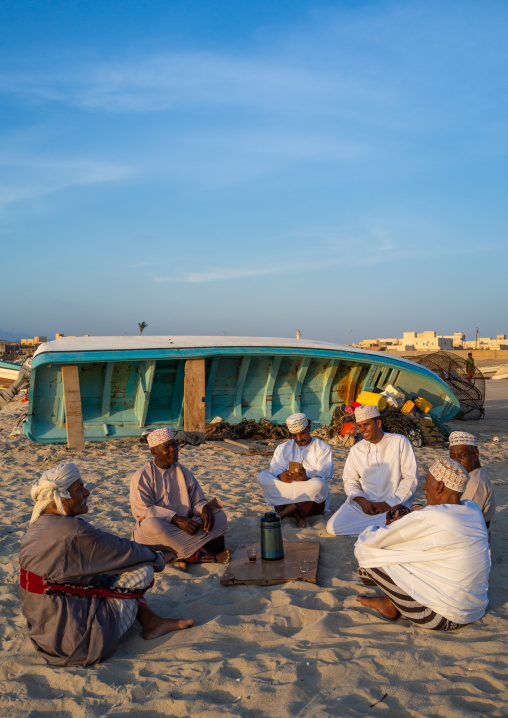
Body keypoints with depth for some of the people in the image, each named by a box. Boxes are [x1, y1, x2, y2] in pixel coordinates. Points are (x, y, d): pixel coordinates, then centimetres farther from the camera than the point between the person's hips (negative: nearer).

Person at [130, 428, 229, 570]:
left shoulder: (183, 472, 14)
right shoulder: (142, 476, -4)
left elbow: (197, 501, 13)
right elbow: (142, 511, -15)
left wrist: (204, 510, -13)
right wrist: (176, 519, -24)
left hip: (184, 527, 5)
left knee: (219, 516, -13)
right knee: (151, 525, -40)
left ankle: (181, 557, -31)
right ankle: (207, 556, -31)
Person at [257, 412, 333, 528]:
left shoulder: (323, 448, 8)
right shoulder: (283, 448, 18)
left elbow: (323, 476, -7)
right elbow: (275, 470, 3)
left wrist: (306, 479, -29)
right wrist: (280, 476, -23)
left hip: (314, 501, -2)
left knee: (318, 484, -37)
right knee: (262, 476, -21)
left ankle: (280, 515, -29)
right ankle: (297, 515, -31)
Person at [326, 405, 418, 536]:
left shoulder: (400, 442, 0)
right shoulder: (356, 450, 11)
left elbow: (411, 478, -3)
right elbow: (349, 481, 12)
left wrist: (388, 504, -10)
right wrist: (362, 501, -10)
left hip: (394, 505, -3)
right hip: (362, 504, 4)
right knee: (332, 527, -19)